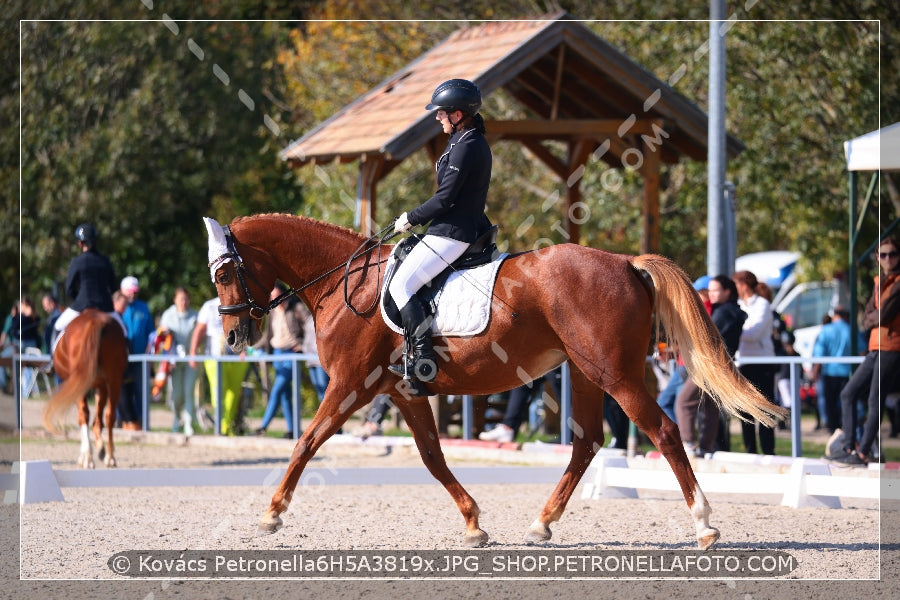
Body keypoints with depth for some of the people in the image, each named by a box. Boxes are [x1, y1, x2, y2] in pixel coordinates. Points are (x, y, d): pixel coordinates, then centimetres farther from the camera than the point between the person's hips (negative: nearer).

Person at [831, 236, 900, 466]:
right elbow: (866, 319, 13)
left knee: (875, 401, -10)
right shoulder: (880, 283, 18)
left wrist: (874, 318, 4)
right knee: (848, 394, 9)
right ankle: (849, 446, 9)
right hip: (875, 348, 9)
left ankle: (862, 453, -9)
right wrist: (876, 318, -7)